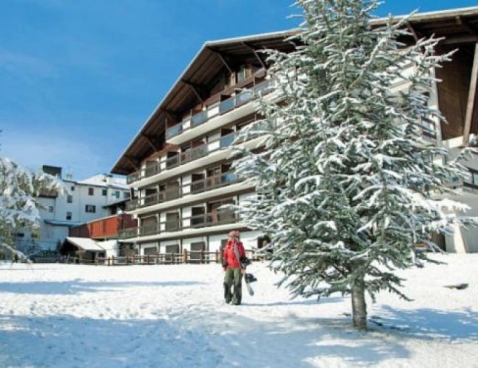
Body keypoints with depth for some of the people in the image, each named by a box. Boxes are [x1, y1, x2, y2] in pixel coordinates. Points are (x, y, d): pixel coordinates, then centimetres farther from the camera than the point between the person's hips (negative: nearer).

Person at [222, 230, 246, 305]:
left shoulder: (240, 246, -2)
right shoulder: (228, 246, 8)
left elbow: (243, 257, -1)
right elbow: (225, 256, 16)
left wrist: (243, 267, -5)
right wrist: (224, 265, 12)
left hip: (238, 267, -4)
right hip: (229, 267, 4)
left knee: (237, 284, -2)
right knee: (227, 283, 0)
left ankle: (236, 300, 7)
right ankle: (228, 297, 21)